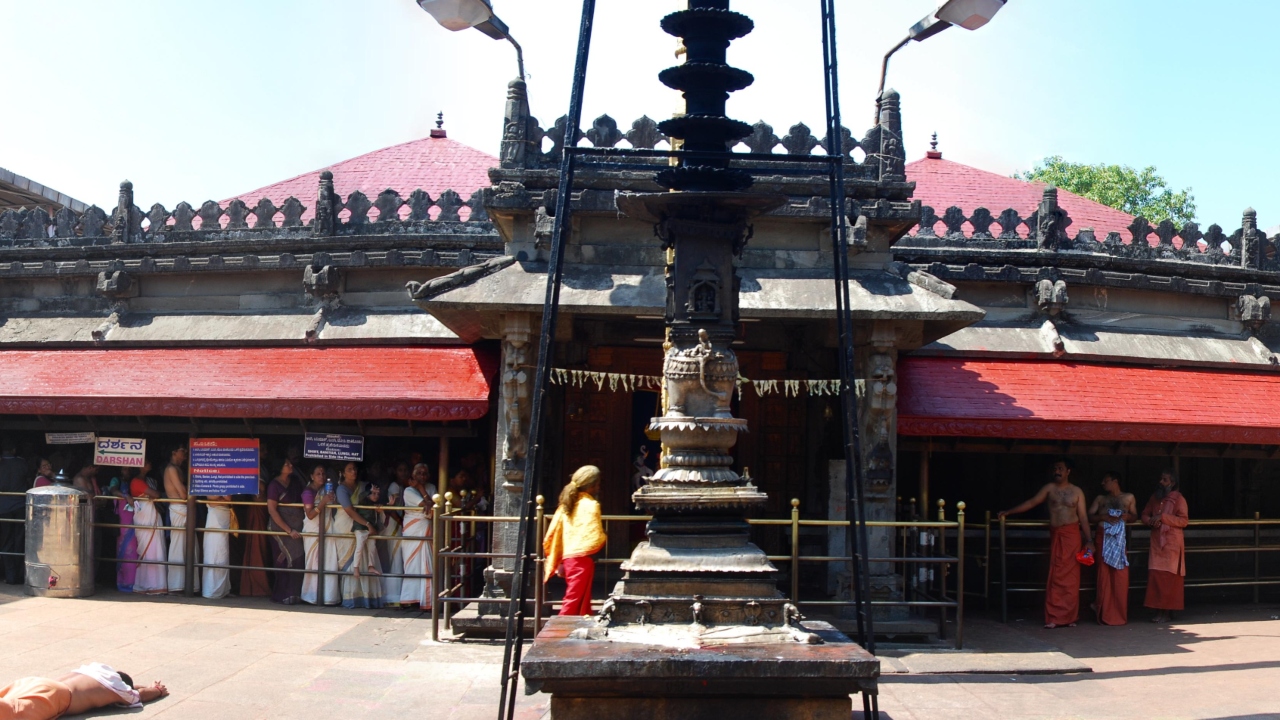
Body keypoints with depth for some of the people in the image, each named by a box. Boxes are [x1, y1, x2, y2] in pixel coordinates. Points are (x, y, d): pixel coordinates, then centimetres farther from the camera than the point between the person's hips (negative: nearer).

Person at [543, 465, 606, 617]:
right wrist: (603, 539, 6)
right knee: (573, 603, -5)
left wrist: (559, 561, 20)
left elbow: (553, 535, 12)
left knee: (583, 602, 16)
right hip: (583, 558, -8)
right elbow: (595, 537, -17)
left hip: (569, 557, 8)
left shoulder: (567, 504, 11)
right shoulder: (591, 505, -10)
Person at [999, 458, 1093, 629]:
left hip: (1072, 534, -1)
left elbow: (1083, 517, 5)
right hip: (1055, 535, 1)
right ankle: (1054, 618, -1)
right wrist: (1009, 512, 3)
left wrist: (1089, 540, -1)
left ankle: (1069, 616, 6)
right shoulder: (1049, 488, 7)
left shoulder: (1077, 492, 6)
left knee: (1070, 576, -2)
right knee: (1055, 577, -1)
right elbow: (1031, 502, 8)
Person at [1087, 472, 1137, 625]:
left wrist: (1127, 516, -6)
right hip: (1103, 537, 0)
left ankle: (1120, 613, 5)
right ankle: (1105, 614, 2)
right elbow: (1089, 516, 10)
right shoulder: (1100, 499, 17)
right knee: (1104, 574, -3)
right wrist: (1103, 517, -9)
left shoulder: (1129, 497, 16)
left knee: (1121, 576, -5)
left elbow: (1135, 516, 16)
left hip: (1120, 538, 0)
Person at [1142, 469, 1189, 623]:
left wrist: (1163, 517, -19)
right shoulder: (1155, 498, 15)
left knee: (1170, 577, -4)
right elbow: (1144, 515, 19)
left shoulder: (1178, 499, -5)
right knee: (1155, 576, 3)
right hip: (1156, 542, 6)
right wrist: (1151, 521, -4)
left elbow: (1183, 521, -11)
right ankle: (1159, 611, 8)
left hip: (1172, 542, -6)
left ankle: (1168, 612, 1)